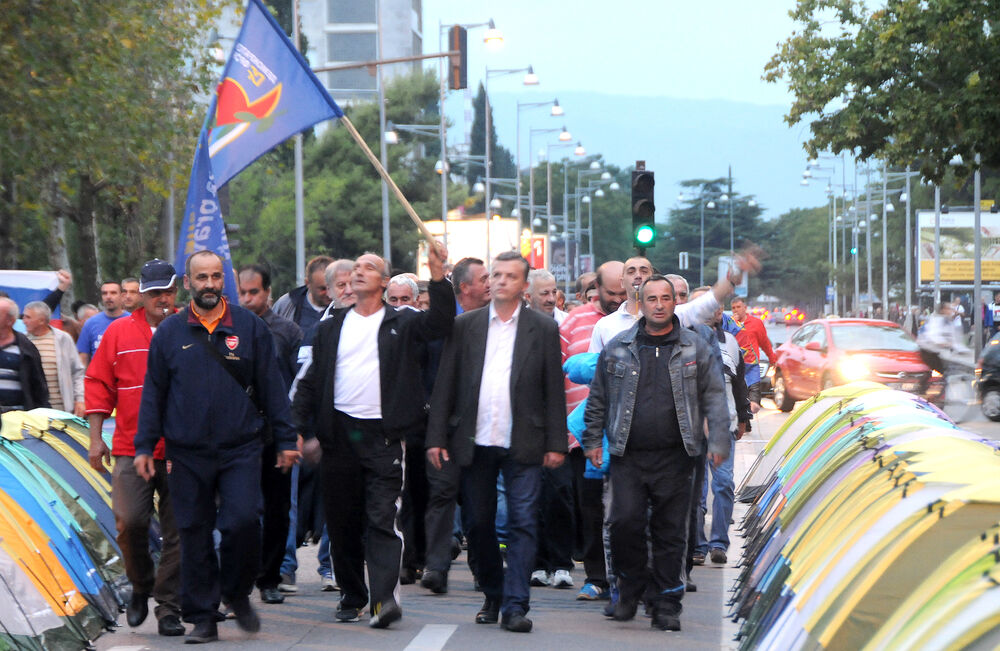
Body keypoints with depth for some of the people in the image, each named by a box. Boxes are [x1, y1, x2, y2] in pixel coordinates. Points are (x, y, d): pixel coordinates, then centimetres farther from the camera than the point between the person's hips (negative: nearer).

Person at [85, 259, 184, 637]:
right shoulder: (119, 333, 8)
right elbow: (98, 385, 10)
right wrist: (96, 438, 4)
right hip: (131, 448, 0)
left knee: (178, 532, -1)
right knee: (129, 521, -10)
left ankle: (168, 607, 7)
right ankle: (141, 588, 16)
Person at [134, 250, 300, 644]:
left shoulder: (249, 327, 5)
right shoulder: (169, 332, 7)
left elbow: (271, 387, 7)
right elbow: (153, 393, 10)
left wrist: (285, 441, 5)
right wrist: (144, 447, 4)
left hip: (241, 449, -1)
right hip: (187, 453, 1)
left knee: (242, 521, -14)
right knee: (194, 535, 3)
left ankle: (237, 593, 11)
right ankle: (201, 618, 12)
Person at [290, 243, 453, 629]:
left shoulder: (401, 323, 7)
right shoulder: (331, 328, 15)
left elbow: (440, 324, -11)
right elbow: (309, 383, 14)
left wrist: (438, 276, -21)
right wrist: (303, 431, 5)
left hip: (382, 437, -3)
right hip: (340, 434, 4)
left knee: (382, 519, -12)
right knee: (342, 522, 8)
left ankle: (384, 598, -22)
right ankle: (351, 597, 20)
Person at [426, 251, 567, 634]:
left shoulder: (543, 329, 5)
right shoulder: (464, 326, 7)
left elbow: (554, 390, 4)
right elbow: (445, 385, 6)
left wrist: (556, 443, -2)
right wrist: (436, 437, 0)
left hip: (523, 445, -2)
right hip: (475, 443, 2)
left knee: (522, 523, -5)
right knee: (480, 523, 9)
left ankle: (515, 605, -4)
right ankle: (492, 596, 24)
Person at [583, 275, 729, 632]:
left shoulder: (695, 348, 6)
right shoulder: (617, 348, 8)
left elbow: (714, 397, 7)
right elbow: (598, 399, 14)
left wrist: (718, 441, -1)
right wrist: (593, 440, 11)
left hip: (674, 457, 0)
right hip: (628, 455, 0)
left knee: (670, 531, 2)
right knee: (625, 522, -10)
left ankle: (667, 604, 10)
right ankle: (631, 586, 13)